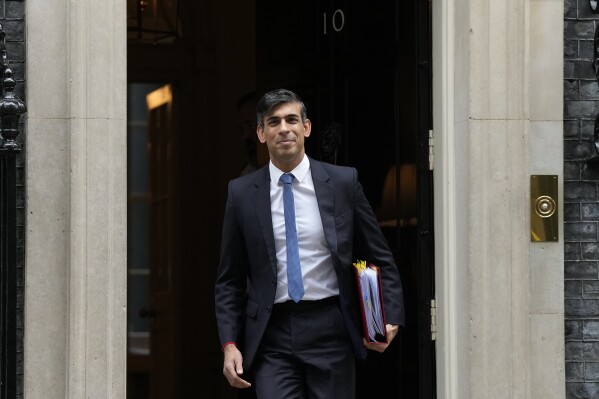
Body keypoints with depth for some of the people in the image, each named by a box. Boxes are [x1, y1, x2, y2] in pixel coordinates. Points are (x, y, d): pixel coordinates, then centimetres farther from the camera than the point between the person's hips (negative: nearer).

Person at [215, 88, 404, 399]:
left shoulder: (343, 182, 2)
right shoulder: (242, 193, 4)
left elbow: (380, 259, 8)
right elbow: (229, 280, 7)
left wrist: (391, 317, -5)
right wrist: (229, 344, -2)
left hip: (330, 330, 0)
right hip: (272, 337, 0)